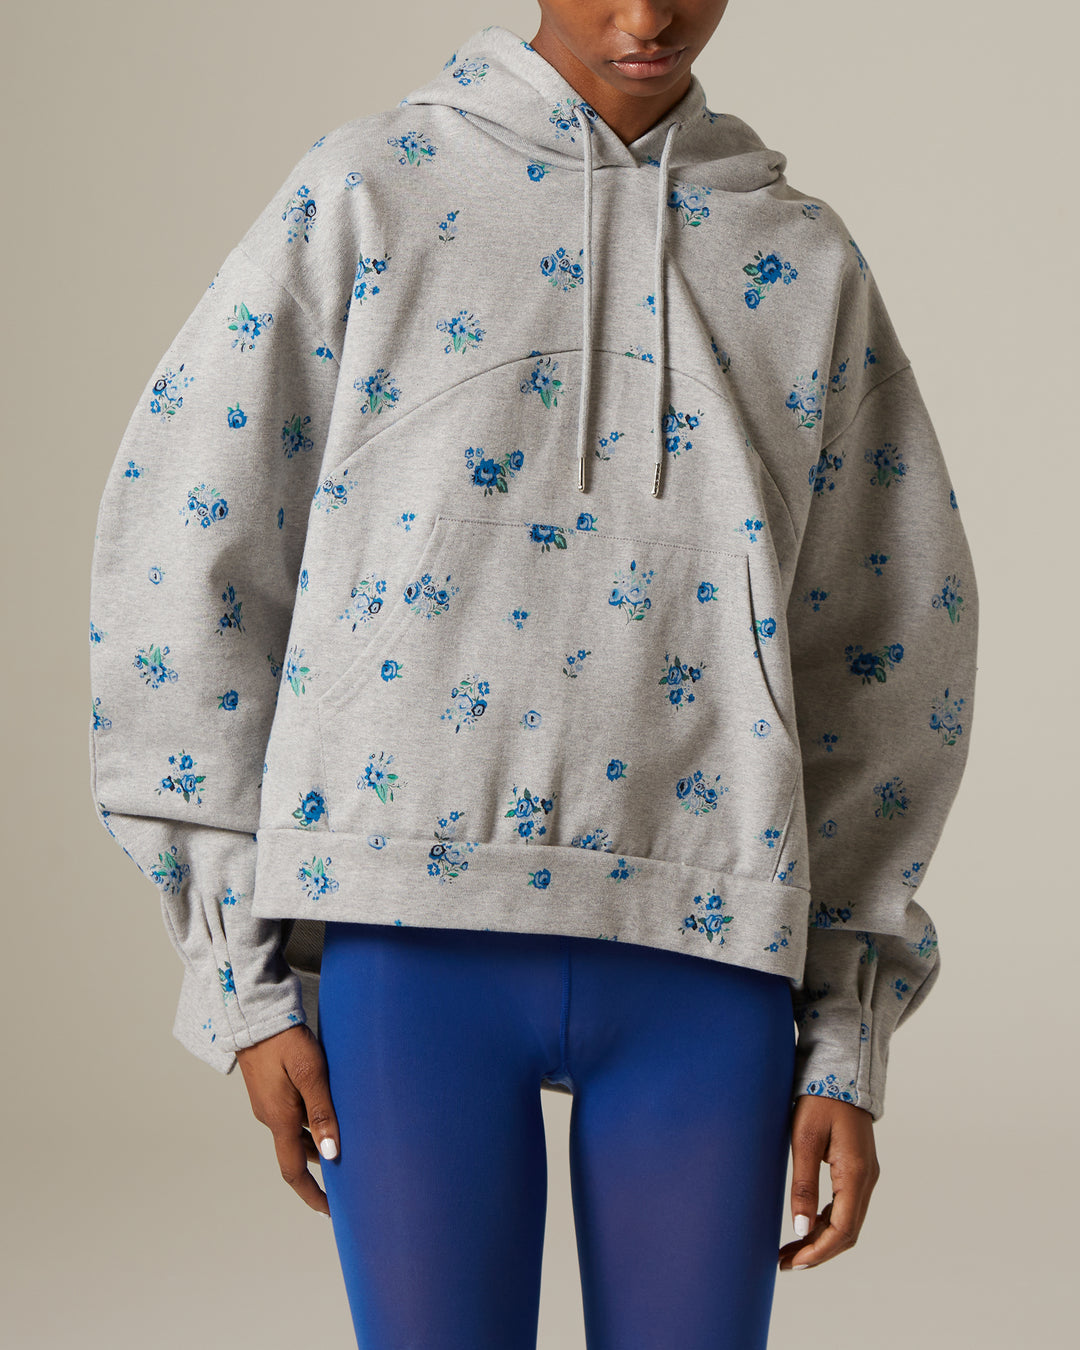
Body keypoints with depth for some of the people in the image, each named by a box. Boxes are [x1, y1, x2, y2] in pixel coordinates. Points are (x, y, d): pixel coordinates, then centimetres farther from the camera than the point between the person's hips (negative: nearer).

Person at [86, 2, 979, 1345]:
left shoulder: (806, 265, 13)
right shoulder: (365, 193, 6)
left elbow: (885, 660, 14)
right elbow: (189, 560, 4)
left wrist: (850, 1044, 9)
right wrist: (245, 980, 0)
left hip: (696, 953, 2)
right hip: (413, 929, -2)